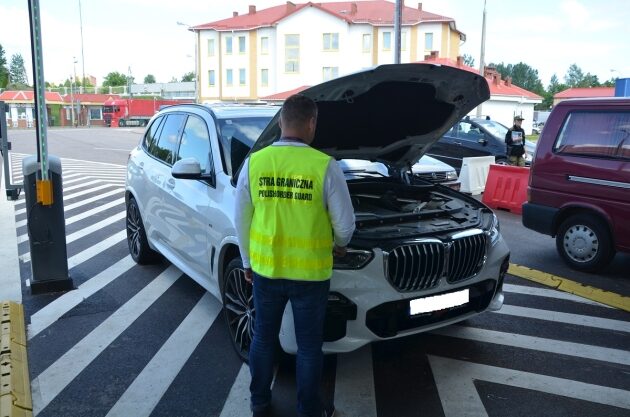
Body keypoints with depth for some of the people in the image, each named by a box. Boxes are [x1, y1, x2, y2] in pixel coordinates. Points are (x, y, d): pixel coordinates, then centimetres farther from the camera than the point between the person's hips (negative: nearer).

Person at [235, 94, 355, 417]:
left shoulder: (254, 163, -5)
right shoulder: (325, 166, -13)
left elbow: (242, 220, 1)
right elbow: (345, 223, -7)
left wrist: (247, 262, 15)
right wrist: (340, 245, 15)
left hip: (265, 269, 3)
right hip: (310, 272, -2)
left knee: (263, 338, 20)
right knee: (309, 345, 14)